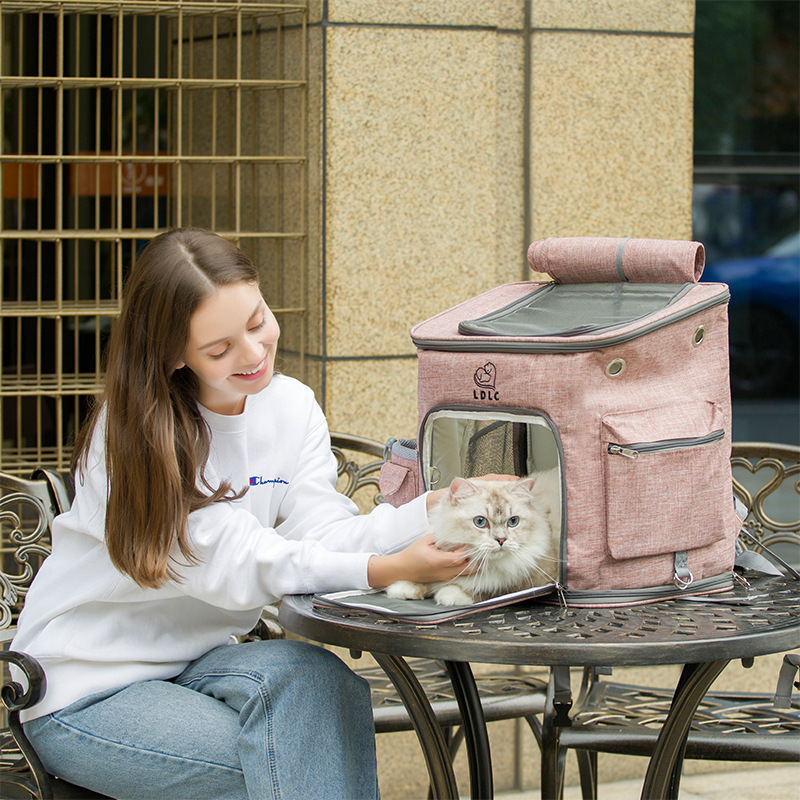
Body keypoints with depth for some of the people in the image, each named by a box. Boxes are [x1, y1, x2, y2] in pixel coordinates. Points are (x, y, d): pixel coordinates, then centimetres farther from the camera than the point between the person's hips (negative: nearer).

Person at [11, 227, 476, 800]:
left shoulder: (292, 407, 3)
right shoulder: (131, 434, -17)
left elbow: (321, 532, -10)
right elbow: (234, 565, -25)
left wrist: (438, 509, -28)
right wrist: (382, 572, -37)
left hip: (194, 664, 5)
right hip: (87, 694, -5)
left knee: (314, 678, -28)